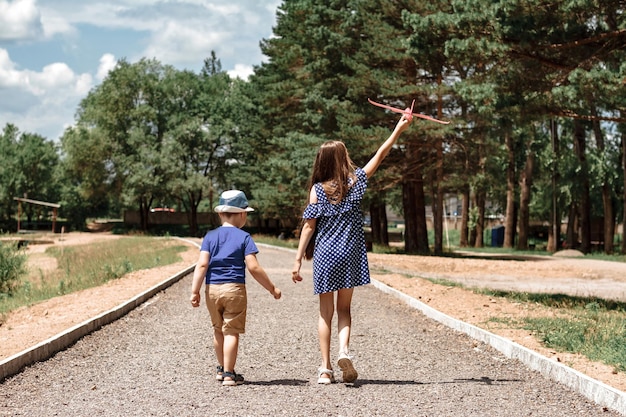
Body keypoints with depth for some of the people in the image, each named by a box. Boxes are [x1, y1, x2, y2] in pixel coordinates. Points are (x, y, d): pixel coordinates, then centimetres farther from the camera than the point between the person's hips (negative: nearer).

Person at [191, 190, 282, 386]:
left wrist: (195, 291, -5)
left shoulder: (210, 236, 6)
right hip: (235, 289, -4)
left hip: (212, 289, 4)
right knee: (231, 332, 1)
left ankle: (222, 369, 31)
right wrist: (272, 288, -1)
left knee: (218, 330, 18)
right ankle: (229, 374, 1)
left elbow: (202, 264, -4)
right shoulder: (243, 237, -2)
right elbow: (254, 267, -9)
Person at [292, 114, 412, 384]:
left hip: (324, 256, -1)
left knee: (325, 312, 8)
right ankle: (344, 350, -14)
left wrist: (298, 260, -1)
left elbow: (309, 226, -5)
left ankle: (326, 368, 4)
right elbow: (380, 155, 7)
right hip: (350, 255, 1)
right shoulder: (355, 181, -1)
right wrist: (399, 129, 16)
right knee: (344, 308, 13)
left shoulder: (317, 189, -5)